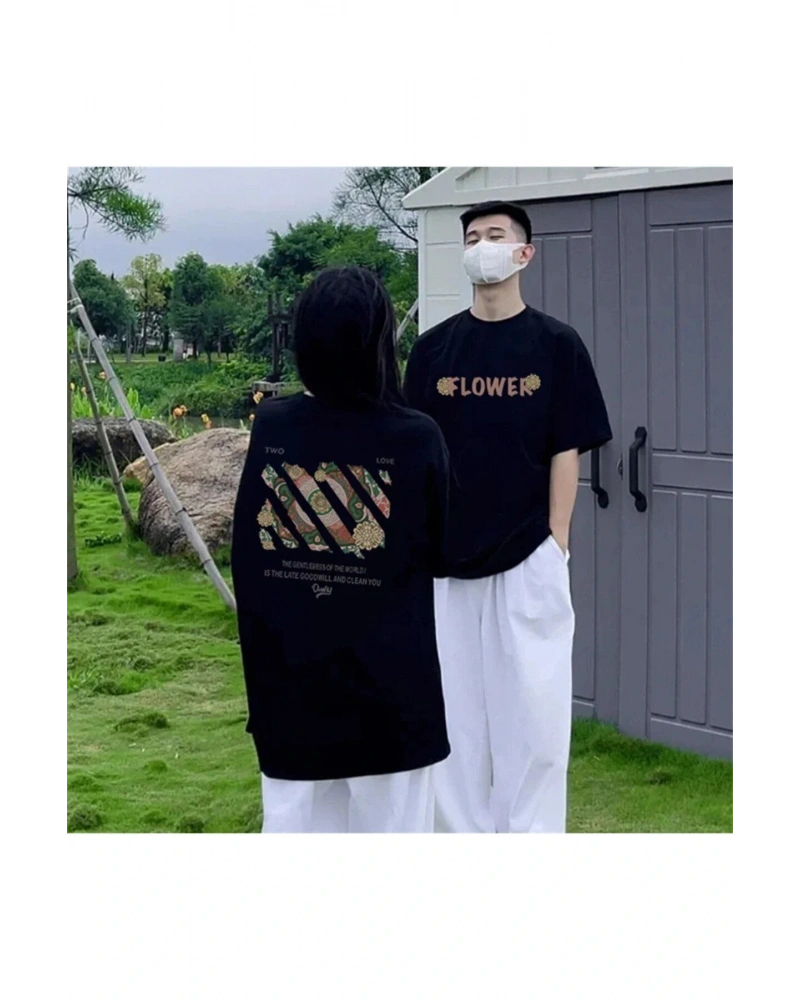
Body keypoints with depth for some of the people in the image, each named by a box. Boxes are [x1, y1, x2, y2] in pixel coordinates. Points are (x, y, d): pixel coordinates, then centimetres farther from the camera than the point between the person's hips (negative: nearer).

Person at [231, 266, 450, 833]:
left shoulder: (271, 428, -5)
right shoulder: (417, 439, -11)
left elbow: (246, 556, 3)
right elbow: (438, 556, 2)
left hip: (289, 674, 3)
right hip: (388, 677, -2)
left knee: (296, 817, 11)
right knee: (391, 821, 7)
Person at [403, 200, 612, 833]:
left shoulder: (556, 345, 1)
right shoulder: (434, 348, 7)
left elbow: (566, 452, 0)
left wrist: (556, 541, -6)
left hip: (528, 558, -2)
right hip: (447, 560, 3)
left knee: (533, 706, -1)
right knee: (453, 706, 7)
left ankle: (532, 833, 9)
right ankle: (464, 832, 18)